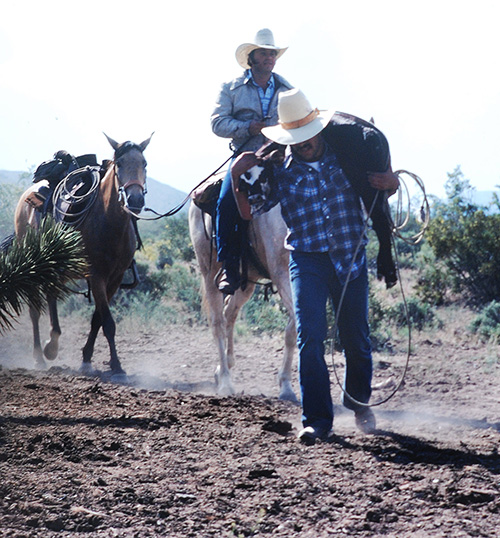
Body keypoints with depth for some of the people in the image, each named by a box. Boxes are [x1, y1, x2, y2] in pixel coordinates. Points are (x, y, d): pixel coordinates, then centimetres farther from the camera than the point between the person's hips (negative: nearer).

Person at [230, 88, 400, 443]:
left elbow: (387, 182, 9)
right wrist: (237, 178, -12)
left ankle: (359, 400, 35)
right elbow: (249, 211, 3)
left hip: (351, 258, 1)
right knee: (310, 337, -14)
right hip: (308, 262, -1)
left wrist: (391, 183, -15)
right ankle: (317, 420, -10)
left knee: (356, 340, 7)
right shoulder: (281, 171, -1)